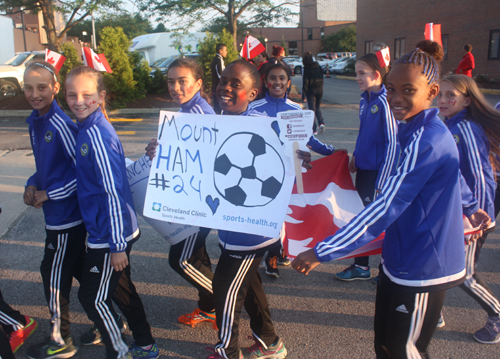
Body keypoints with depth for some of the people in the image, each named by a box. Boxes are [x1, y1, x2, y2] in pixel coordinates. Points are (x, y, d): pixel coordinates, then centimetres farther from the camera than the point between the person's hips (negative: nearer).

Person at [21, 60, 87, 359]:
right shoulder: (35, 122, 7)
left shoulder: (62, 125, -21)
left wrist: (48, 194, -16)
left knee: (55, 277, 6)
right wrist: (33, 185, 1)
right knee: (79, 269, 19)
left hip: (66, 217, -9)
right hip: (57, 214, 9)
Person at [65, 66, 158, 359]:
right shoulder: (88, 128, 7)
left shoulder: (96, 134, -22)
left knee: (92, 297, 7)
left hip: (109, 236, -9)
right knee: (121, 288, 21)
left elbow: (113, 191, -23)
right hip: (109, 232, 9)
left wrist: (117, 245, -20)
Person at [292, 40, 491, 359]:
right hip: (401, 260, 9)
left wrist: (322, 252, -30)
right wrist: (470, 207, 43)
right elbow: (451, 176, 24)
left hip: (421, 271, -9)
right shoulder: (422, 130, 6)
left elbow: (386, 208, -30)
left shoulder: (426, 141, -25)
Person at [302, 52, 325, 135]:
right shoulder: (318, 67, 3)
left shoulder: (305, 69, -11)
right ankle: (321, 123, -1)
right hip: (319, 89, 5)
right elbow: (322, 78, 13)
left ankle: (314, 130, -2)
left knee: (312, 109, 0)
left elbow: (305, 83, -13)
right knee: (318, 107, 20)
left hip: (311, 91, -5)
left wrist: (304, 95, -10)